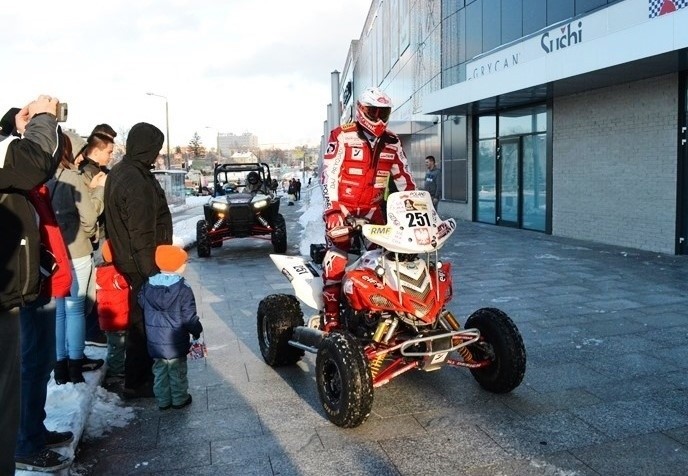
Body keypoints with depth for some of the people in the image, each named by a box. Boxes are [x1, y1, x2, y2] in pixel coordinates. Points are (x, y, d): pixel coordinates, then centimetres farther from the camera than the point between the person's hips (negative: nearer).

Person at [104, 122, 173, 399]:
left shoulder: (119, 173, 9)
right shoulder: (137, 183, -24)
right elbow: (142, 236, -25)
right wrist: (151, 273, -20)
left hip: (129, 260, 10)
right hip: (142, 263, -10)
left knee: (141, 317, 21)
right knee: (143, 321, 0)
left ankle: (139, 374, 36)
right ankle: (136, 383, 11)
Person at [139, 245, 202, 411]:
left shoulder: (147, 287, -3)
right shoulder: (183, 289, -17)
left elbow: (142, 304, 10)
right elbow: (189, 317, -14)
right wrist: (197, 331, 1)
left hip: (155, 343, 4)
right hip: (176, 343, -4)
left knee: (160, 372, 16)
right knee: (177, 372, 12)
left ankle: (163, 400, 25)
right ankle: (179, 399, 23)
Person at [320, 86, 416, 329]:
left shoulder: (392, 142, 7)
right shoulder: (342, 136, -9)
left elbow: (403, 177, 13)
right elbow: (329, 174, -15)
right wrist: (333, 210, -23)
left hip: (373, 207, 5)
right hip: (342, 205, -5)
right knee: (337, 256, -14)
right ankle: (331, 314, -10)